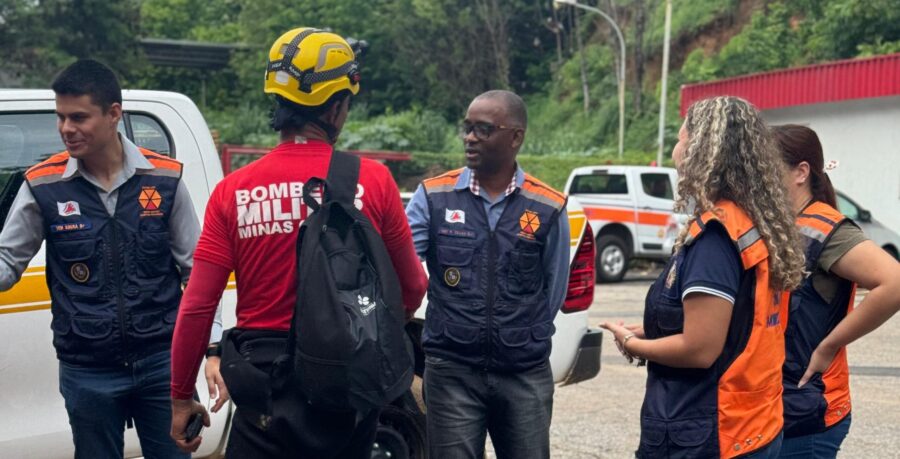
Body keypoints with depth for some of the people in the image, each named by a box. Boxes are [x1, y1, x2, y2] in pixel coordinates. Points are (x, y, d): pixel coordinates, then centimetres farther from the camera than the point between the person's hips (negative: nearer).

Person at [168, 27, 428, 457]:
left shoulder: (233, 191, -6)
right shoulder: (373, 181, -7)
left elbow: (197, 306, -7)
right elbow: (412, 286, 2)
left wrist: (181, 396, 5)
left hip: (267, 385, -1)